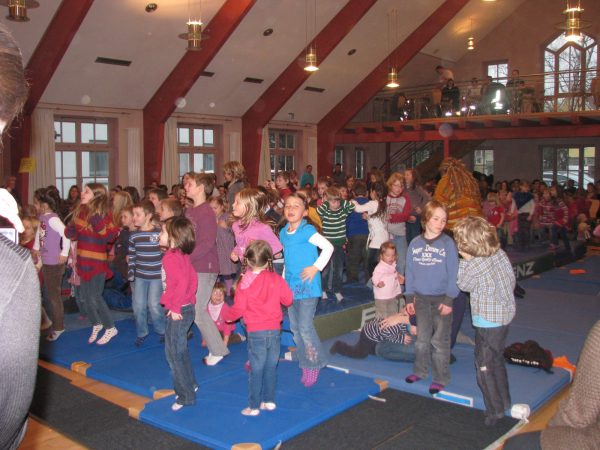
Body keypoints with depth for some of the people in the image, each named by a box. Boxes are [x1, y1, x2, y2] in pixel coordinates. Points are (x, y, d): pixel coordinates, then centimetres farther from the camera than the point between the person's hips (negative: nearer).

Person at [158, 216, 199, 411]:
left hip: (178, 312, -10)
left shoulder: (171, 257, -20)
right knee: (180, 350, 23)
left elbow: (182, 282, -30)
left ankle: (185, 396, 9)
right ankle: (190, 384, 37)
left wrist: (175, 307, -24)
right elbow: (193, 278, 16)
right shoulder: (182, 255, 8)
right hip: (186, 307, 10)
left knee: (174, 353, 0)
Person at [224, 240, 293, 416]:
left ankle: (254, 406, 13)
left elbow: (239, 308, -9)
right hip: (275, 330, 3)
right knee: (271, 368, 14)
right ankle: (269, 401, 24)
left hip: (256, 332, -3)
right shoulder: (276, 279, -4)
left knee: (256, 370, 6)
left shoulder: (244, 283, -11)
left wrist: (228, 316, 10)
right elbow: (288, 300, 2)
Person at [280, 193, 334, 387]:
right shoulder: (283, 233, 9)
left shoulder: (307, 231, -13)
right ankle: (305, 365, 24)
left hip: (307, 286, -7)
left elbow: (328, 247, -17)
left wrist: (316, 267, -18)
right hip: (290, 286, 7)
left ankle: (314, 365, 9)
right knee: (295, 328, 11)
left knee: (305, 327, -9)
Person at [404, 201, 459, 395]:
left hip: (441, 299, -3)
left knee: (440, 341, 4)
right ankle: (420, 370, 32)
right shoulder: (415, 244, 0)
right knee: (422, 338, 16)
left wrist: (449, 300, -12)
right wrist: (409, 298, 5)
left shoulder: (448, 243, -10)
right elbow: (410, 272, 5)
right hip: (421, 298, 3)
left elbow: (453, 274, -9)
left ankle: (440, 378, 16)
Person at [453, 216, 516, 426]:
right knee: (497, 360, 24)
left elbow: (463, 284, -6)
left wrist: (464, 261, -5)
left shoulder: (475, 265, -24)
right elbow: (512, 281, 7)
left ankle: (495, 411, 13)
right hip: (505, 315, 8)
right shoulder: (501, 253, -2)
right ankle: (504, 401, 37)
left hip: (487, 322, -8)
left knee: (484, 366, 5)